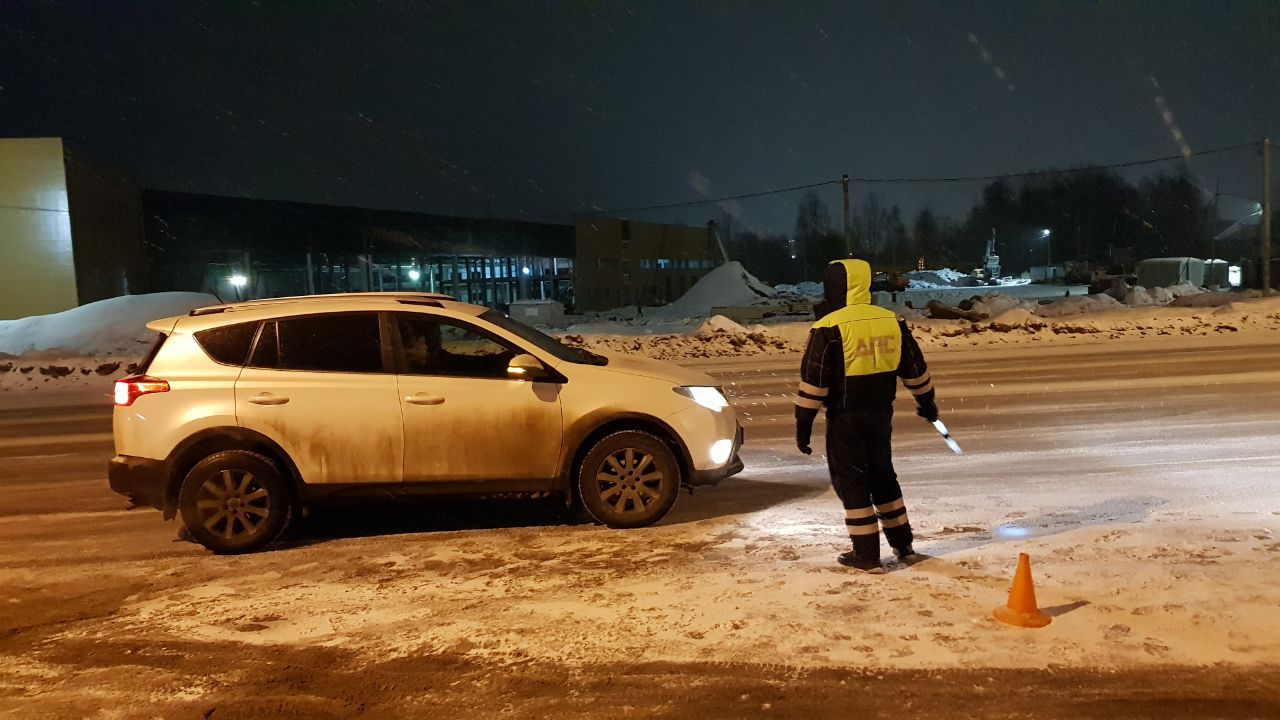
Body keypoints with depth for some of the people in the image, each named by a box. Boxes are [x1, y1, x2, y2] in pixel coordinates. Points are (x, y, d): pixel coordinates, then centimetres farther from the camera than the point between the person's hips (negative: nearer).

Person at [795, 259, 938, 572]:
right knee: (883, 475, 20)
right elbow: (914, 368, 13)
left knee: (851, 481, 4)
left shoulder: (830, 327, -14)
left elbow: (813, 380, -15)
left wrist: (803, 423, -8)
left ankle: (867, 555, 8)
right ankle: (903, 545, 27)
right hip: (881, 412, 6)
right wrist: (926, 401, 27)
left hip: (845, 417, -6)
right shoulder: (892, 321, 4)